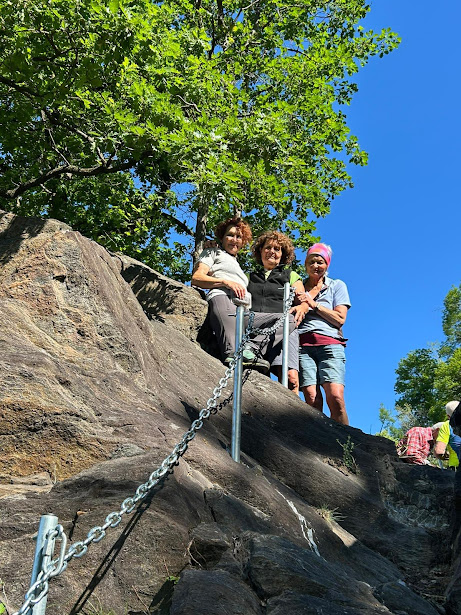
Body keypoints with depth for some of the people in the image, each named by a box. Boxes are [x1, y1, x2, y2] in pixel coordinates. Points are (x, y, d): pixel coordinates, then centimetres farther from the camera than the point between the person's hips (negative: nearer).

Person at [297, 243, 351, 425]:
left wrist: (313, 304, 1)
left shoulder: (337, 286, 19)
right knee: (311, 399, -15)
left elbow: (340, 318, 6)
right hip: (303, 345, 1)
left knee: (335, 397, -20)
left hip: (330, 343, -1)